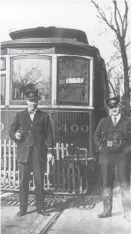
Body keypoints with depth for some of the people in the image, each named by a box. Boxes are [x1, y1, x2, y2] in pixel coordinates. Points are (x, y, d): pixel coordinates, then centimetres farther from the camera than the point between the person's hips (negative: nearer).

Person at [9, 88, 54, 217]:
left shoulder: (44, 116, 9)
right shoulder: (20, 115, 12)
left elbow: (49, 134, 5)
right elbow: (11, 130, 11)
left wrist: (50, 151, -2)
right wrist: (15, 135, -12)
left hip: (39, 153, 0)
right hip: (24, 153, 1)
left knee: (39, 182, 4)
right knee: (23, 182, 3)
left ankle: (40, 207, 15)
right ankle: (23, 208, 14)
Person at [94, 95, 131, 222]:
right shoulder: (103, 121, 11)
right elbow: (96, 136, 17)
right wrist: (100, 147, 4)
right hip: (106, 155, 3)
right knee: (106, 183, 6)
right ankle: (107, 210, 16)